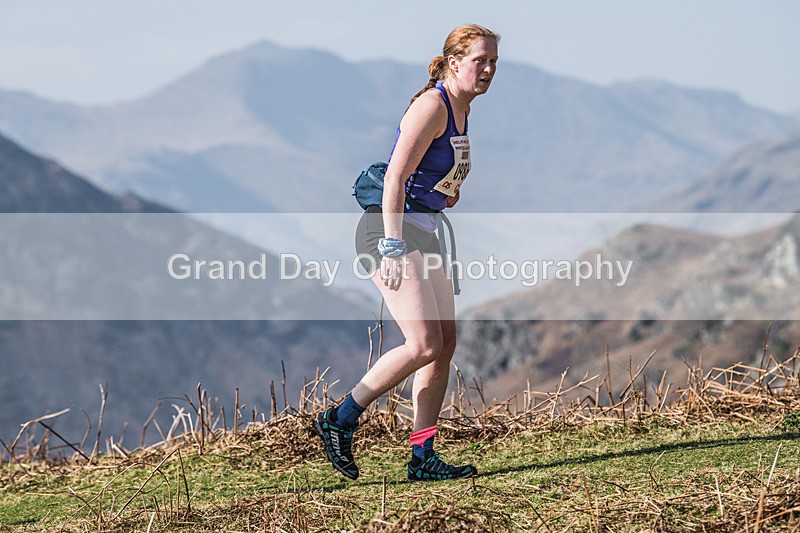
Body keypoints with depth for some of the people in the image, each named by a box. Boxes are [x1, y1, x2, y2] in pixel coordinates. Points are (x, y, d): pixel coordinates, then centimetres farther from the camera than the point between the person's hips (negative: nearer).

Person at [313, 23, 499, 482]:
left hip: (422, 234, 10)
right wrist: (393, 248, -26)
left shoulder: (462, 110, 13)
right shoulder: (432, 106, -15)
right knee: (424, 344, -17)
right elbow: (395, 178, -21)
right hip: (390, 231, -10)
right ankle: (340, 422, -6)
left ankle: (423, 457, 7)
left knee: (446, 342, 3)